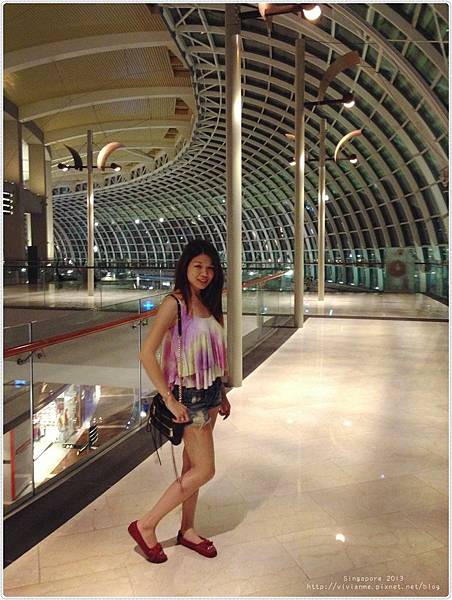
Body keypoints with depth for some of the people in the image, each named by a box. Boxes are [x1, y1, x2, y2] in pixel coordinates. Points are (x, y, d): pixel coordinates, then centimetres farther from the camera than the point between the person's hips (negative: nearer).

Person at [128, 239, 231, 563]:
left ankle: (188, 530, 35)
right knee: (204, 470, -2)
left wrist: (222, 394, 14)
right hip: (189, 396, -7)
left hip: (209, 394, 7)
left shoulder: (208, 304, 7)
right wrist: (169, 399, -21)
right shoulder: (174, 304, -17)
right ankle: (146, 526, 13)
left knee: (192, 467, 18)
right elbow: (147, 354, -21)